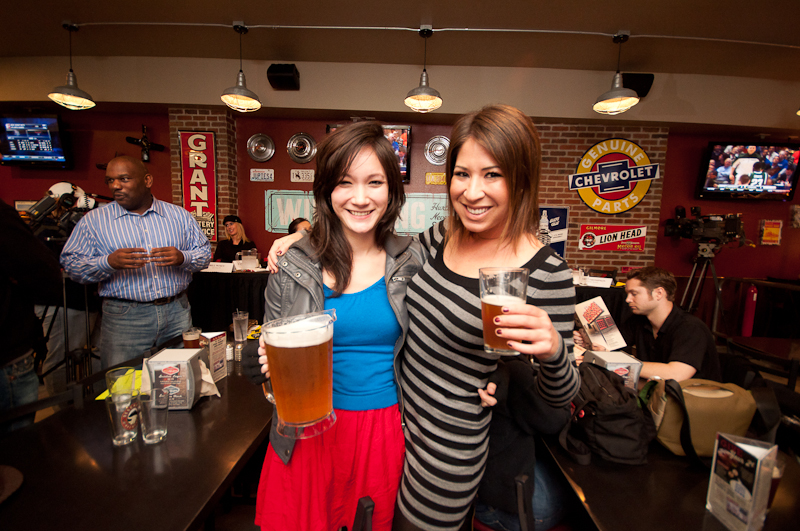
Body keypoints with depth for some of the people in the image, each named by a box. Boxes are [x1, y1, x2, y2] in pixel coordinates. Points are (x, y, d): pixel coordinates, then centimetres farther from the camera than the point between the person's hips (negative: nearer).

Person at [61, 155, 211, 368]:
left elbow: (205, 253, 6)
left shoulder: (179, 215, 6)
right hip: (123, 318, -1)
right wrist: (109, 263, -20)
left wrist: (182, 258, -15)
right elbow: (71, 264, 0)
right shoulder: (93, 220, 4)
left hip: (177, 312, 2)